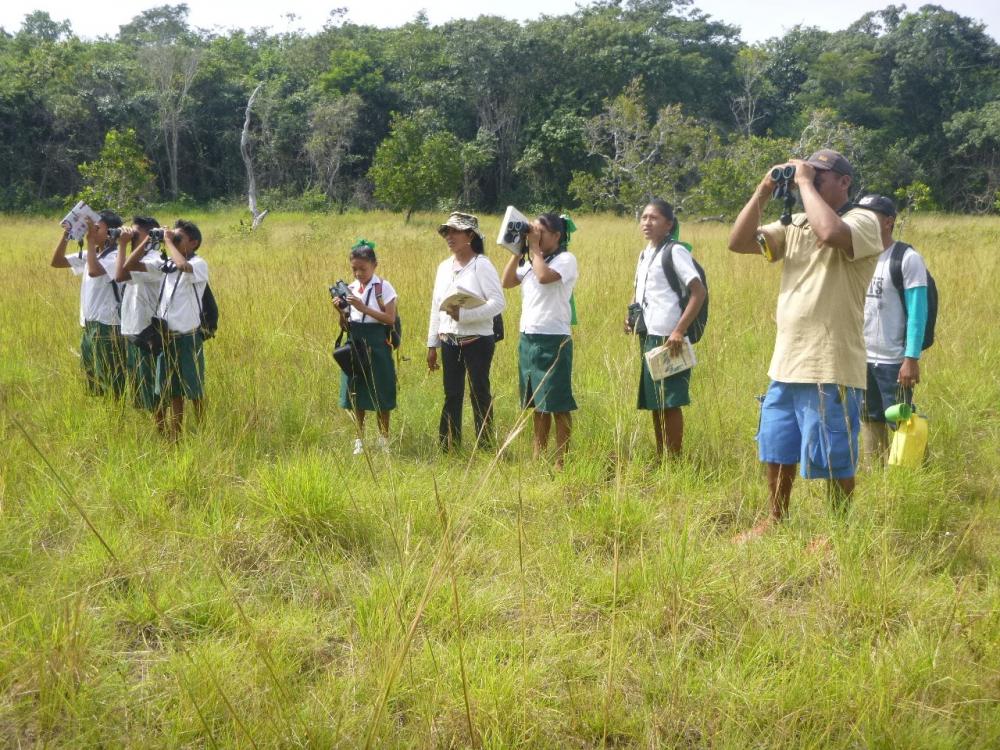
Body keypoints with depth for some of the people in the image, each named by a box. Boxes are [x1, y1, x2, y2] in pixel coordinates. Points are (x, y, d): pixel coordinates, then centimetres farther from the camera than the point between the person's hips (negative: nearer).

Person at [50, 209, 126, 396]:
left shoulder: (115, 257, -13)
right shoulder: (89, 255, 12)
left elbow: (94, 271, -30)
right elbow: (56, 262, 14)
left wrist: (91, 240, -21)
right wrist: (66, 237, 1)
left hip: (108, 327, -9)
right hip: (88, 326, 9)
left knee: (112, 386, -4)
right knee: (91, 381, 14)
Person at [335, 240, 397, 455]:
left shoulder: (383, 287, -5)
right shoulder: (350, 289, 7)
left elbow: (390, 319, -14)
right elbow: (345, 326, 8)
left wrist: (364, 308, -21)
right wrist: (341, 312, -13)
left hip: (376, 344, -4)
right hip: (355, 344, 4)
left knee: (380, 395, 3)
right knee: (356, 394, 8)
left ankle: (384, 439, 17)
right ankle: (359, 439, 19)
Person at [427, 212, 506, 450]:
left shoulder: (482, 266, -9)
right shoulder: (444, 267, 11)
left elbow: (498, 302, -17)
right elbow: (436, 306, 14)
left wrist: (463, 314, -24)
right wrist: (432, 345, 13)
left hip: (477, 341, -6)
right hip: (449, 342, 6)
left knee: (479, 394, 1)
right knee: (451, 395, 10)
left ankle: (485, 447, 10)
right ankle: (449, 447, 17)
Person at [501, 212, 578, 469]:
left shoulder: (566, 259, -7)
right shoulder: (531, 262, 16)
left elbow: (545, 276, -25)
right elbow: (506, 282, 9)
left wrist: (534, 248, -12)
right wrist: (518, 251, 4)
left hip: (553, 340, -8)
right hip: (527, 338, 8)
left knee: (558, 404, -3)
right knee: (536, 402, 13)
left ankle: (561, 459, 1)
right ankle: (538, 455, 21)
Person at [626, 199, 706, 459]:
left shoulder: (675, 251, -9)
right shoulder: (644, 255, 15)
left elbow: (699, 292, -16)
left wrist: (679, 331, -20)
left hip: (668, 339, -8)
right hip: (648, 337, 8)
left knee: (670, 402, -4)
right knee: (654, 402, 12)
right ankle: (660, 459, 20)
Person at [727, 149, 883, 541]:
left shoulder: (862, 222, -9)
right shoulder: (794, 225, 11)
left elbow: (830, 233, -31)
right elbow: (738, 242, 5)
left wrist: (805, 183, -18)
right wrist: (763, 191, -3)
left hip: (831, 368, -7)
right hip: (785, 363, 7)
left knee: (834, 460, 3)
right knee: (777, 451, 19)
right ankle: (776, 519, 36)